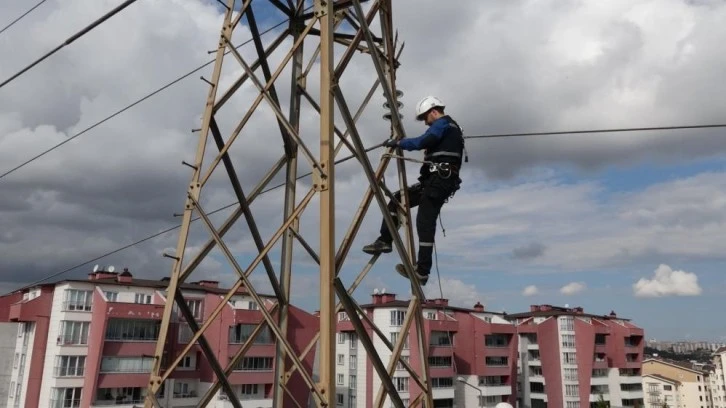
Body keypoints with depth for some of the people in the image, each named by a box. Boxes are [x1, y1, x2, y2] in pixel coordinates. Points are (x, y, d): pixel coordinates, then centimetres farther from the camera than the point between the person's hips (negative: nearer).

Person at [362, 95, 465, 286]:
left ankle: (422, 271, -13)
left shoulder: (442, 124, -5)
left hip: (438, 180, -10)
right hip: (439, 180, 10)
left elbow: (421, 142, -20)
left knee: (425, 222, -13)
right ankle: (385, 240, 8)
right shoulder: (451, 127, 27)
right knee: (397, 199, 10)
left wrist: (397, 143, -8)